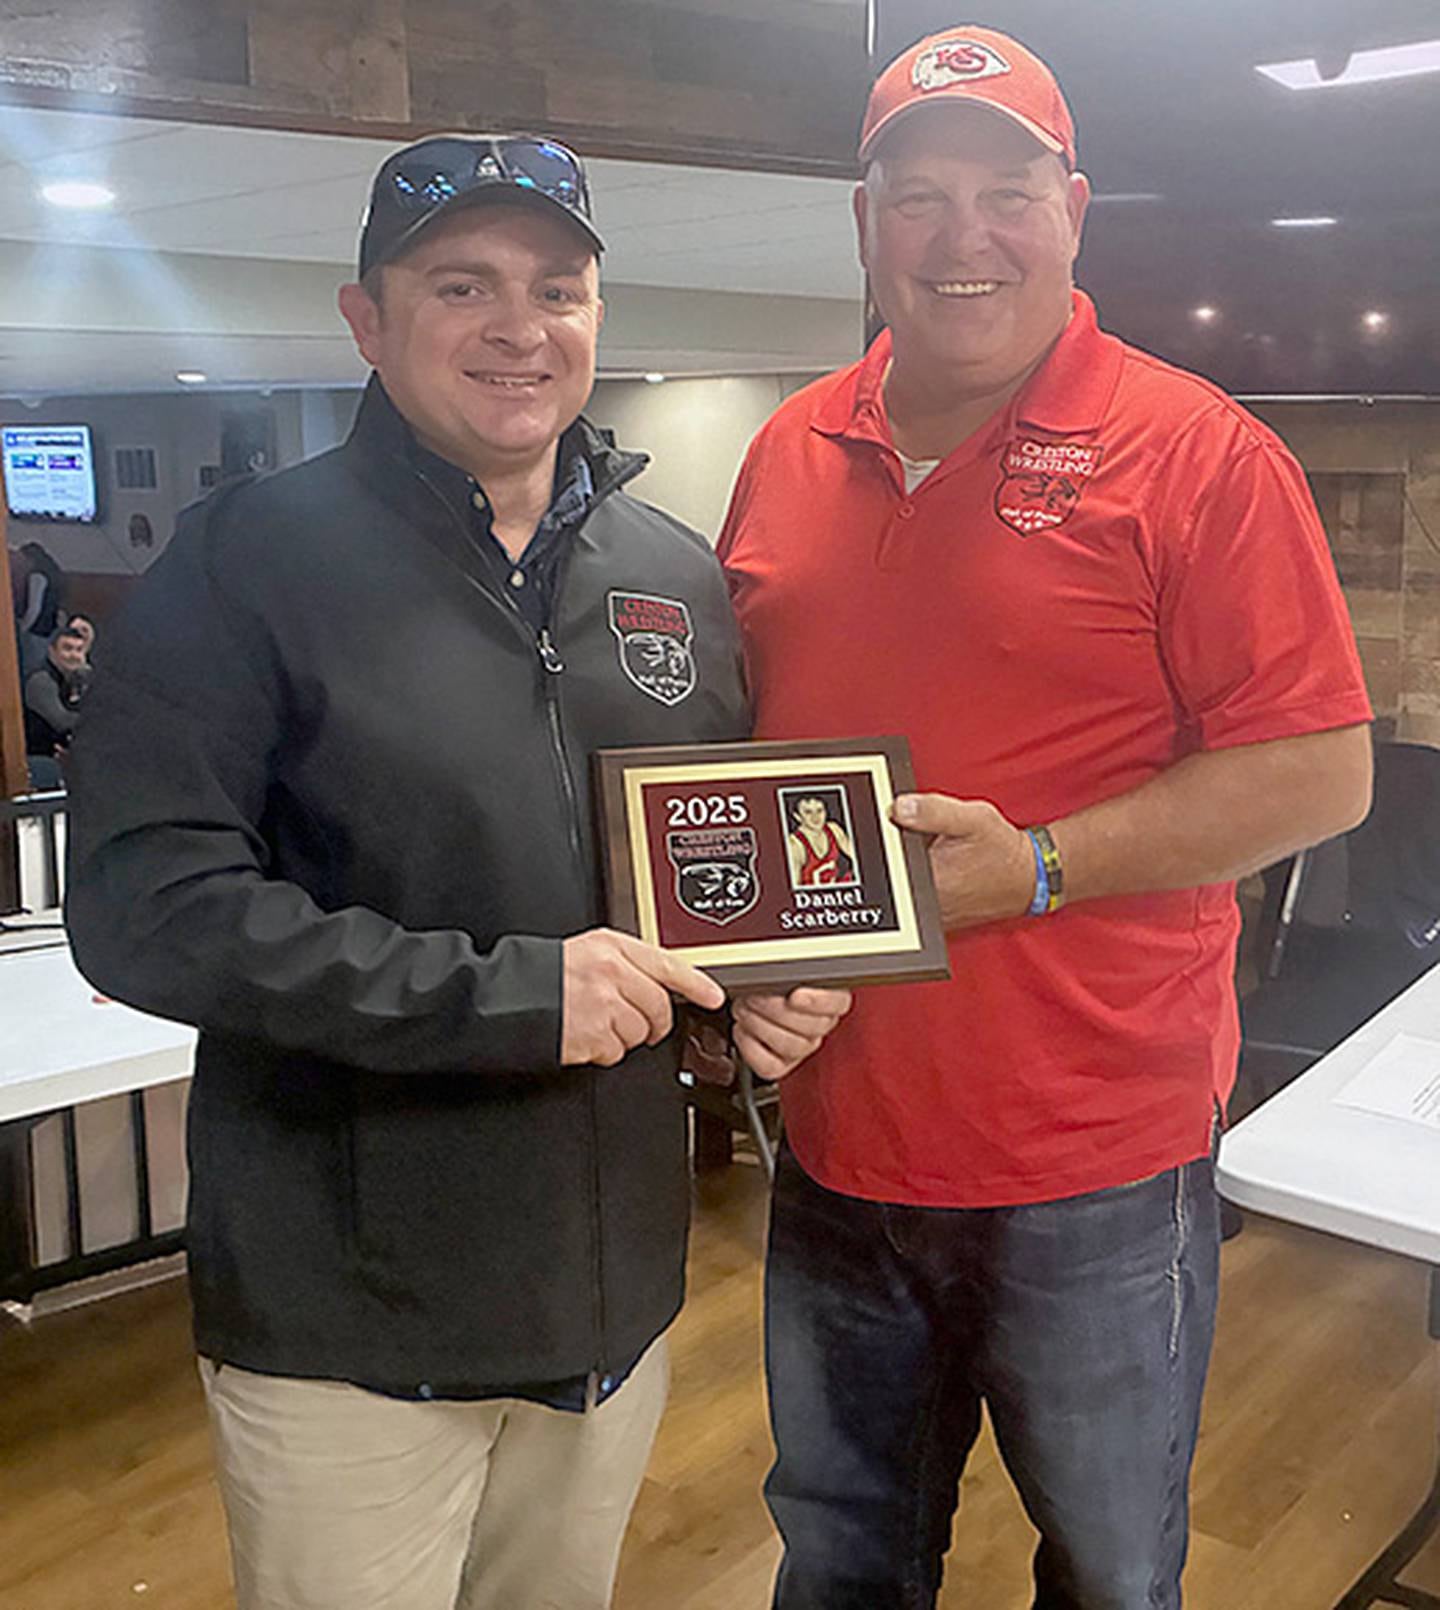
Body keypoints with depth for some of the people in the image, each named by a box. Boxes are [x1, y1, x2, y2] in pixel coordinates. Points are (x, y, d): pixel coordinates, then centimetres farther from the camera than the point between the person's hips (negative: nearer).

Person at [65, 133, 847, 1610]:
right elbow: (142, 906, -18)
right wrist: (498, 995, -23)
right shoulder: (252, 560, -10)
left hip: (615, 1294, 5)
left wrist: (767, 984, -4)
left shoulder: (678, 576, 7)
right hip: (345, 1327, -4)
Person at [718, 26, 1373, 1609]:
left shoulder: (1194, 453, -10)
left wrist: (1037, 866, -20)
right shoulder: (790, 454, 6)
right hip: (835, 1141, 5)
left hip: (1096, 1176, -4)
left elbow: (1319, 770, -12)